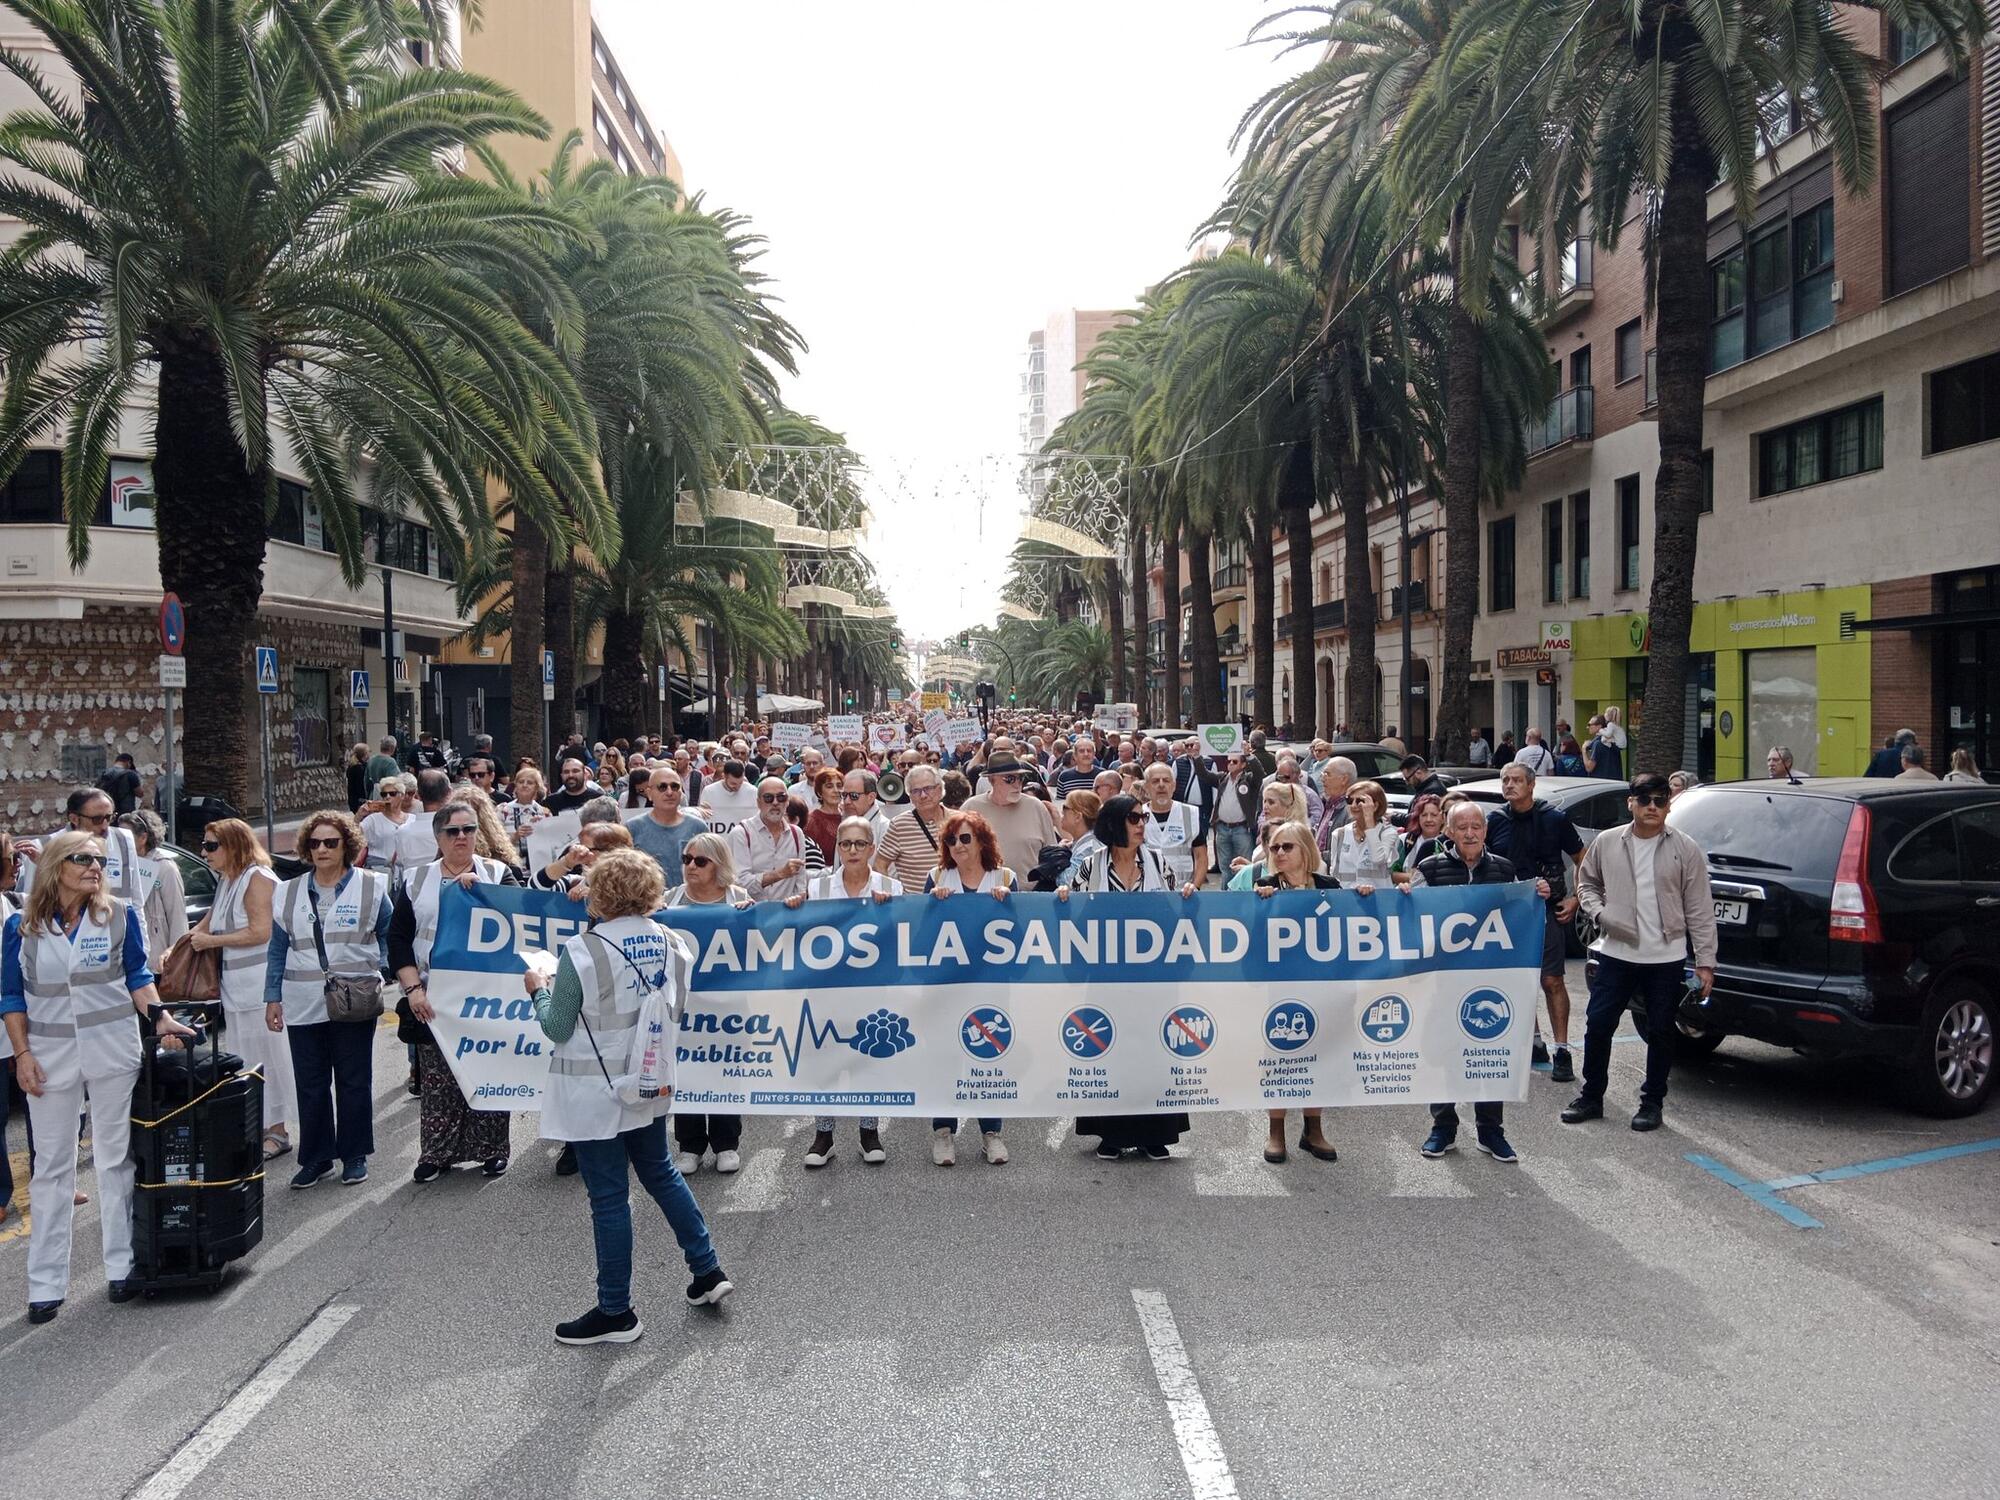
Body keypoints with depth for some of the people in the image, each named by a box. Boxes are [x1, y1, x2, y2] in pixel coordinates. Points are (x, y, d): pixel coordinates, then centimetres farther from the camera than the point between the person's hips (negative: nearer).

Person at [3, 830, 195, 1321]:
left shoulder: (120, 915, -2)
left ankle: (121, 1267, 17)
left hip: (114, 1049, 0)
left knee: (116, 1157, 7)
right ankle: (46, 1284, 14)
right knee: (52, 1165, 7)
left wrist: (161, 1020, -8)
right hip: (51, 1054, 0)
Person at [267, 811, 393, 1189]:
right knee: (310, 1084, 6)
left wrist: (379, 972, -5)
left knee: (354, 1081, 5)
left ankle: (355, 1156, 15)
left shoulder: (371, 887, 2)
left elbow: (389, 938, 9)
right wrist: (273, 997, 7)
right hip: (303, 1006, 3)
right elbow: (278, 950, 12)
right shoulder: (289, 893, 10)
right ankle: (315, 1157, 16)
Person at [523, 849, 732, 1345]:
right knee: (660, 1173, 23)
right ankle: (708, 1271, 28)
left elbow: (557, 1028, -13)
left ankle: (616, 1313, 16)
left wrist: (539, 990, 5)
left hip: (595, 1091, -6)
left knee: (609, 1197, 4)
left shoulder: (582, 952, -20)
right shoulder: (673, 944, -3)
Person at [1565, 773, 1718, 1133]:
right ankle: (1591, 1097, 19)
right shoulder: (1606, 843, 2)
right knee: (1598, 1025, 4)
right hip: (1615, 953, 1)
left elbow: (1700, 910, -2)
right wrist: (1598, 912, -4)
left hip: (1666, 958, -1)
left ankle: (1652, 1102, 23)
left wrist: (1705, 961, -5)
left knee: (1661, 1032, 7)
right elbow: (1586, 883, 16)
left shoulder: (1685, 849, -3)